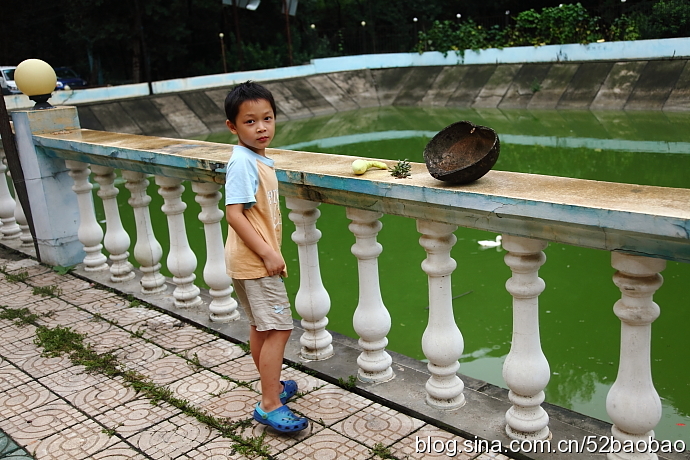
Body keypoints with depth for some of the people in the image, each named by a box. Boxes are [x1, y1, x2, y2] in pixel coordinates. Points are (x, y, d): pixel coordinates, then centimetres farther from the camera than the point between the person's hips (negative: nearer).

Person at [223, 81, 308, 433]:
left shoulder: (260, 159, 11)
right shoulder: (242, 162, -19)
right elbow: (233, 213, -24)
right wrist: (268, 254, -24)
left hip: (258, 259, 10)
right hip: (253, 261, -10)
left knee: (261, 327, 19)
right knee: (278, 328, -8)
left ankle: (273, 387, 34)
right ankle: (270, 405, -2)